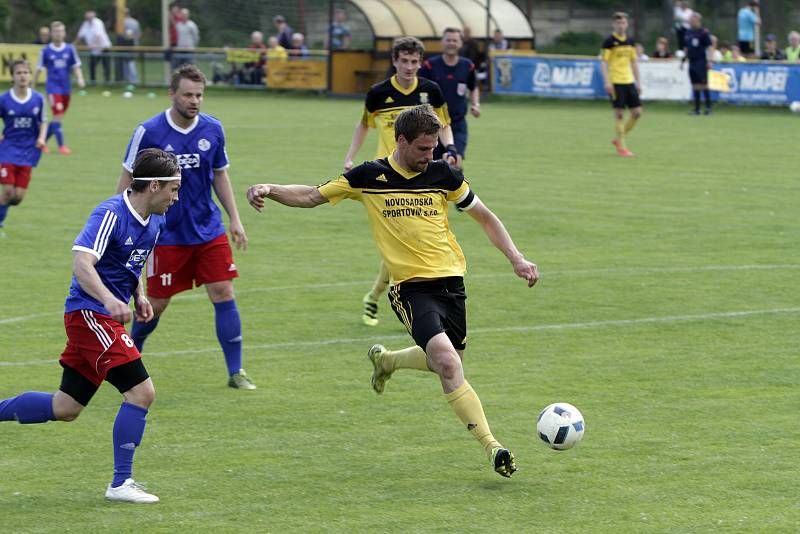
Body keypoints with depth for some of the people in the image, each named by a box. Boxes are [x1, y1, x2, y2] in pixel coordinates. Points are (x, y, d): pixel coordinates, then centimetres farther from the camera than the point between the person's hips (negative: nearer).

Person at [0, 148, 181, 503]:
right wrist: (110, 300, -43)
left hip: (104, 319, 9)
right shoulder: (111, 215, -18)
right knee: (142, 391, -15)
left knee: (65, 409, 11)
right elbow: (81, 264, -28)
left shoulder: (154, 223, 10)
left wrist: (139, 297, 10)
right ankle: (120, 484, -7)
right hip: (90, 315, -9)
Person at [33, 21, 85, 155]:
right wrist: (33, 88, 9)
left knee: (58, 117, 10)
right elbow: (39, 69, 5)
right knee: (58, 115, -15)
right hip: (53, 87, -4)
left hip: (66, 88, 4)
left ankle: (42, 141, 28)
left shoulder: (70, 49, 3)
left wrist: (80, 79, -12)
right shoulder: (46, 51, -2)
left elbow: (76, 67, 7)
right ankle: (61, 146, -10)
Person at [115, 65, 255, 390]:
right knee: (156, 303, 3)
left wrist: (235, 219, 8)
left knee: (224, 294, -5)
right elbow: (128, 179, -2)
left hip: (209, 230, 3)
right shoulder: (148, 132, -12)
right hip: (166, 234, -3)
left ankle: (235, 372, 2)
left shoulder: (213, 130, -1)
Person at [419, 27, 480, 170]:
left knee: (456, 163, -17)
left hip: (458, 125, 0)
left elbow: (473, 88, 20)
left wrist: (475, 105, 3)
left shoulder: (467, 66, 2)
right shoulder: (430, 65, -6)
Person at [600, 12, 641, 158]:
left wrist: (637, 82, 16)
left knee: (637, 112, 2)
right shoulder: (609, 41, -6)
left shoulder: (630, 41, 12)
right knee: (619, 114, -5)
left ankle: (619, 140, 19)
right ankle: (621, 147, 3)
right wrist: (607, 81, -18)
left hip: (629, 81, 6)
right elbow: (603, 62, -9)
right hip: (615, 82, -6)